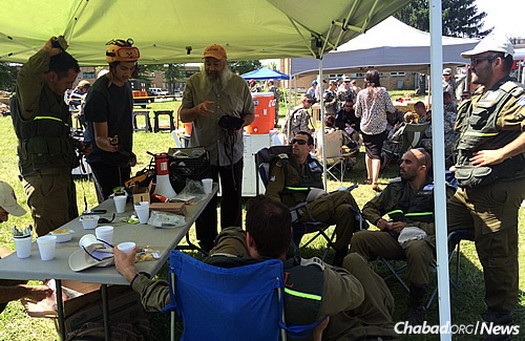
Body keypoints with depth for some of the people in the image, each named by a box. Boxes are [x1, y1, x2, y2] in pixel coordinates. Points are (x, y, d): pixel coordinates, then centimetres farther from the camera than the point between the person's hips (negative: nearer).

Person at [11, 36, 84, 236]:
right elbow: (26, 76, -31)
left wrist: (76, 144, 17)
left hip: (63, 173, 10)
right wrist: (47, 52, -16)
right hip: (42, 176, -9)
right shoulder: (33, 93, -6)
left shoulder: (57, 97, 23)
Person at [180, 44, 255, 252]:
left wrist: (240, 124, -12)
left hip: (232, 152, 1)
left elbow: (250, 114, 10)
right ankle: (206, 242, 22)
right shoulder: (194, 82, 0)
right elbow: (183, 116, 1)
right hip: (202, 151, -1)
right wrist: (197, 110, -21)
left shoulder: (239, 84, 2)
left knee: (232, 199, 10)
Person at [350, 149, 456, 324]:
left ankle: (416, 306, -19)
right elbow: (369, 207, 27)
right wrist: (378, 220, 5)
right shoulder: (396, 186, 18)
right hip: (393, 237, 5)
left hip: (422, 238, -4)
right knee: (359, 238, -20)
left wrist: (409, 226, -13)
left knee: (416, 249, -39)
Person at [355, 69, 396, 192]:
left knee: (368, 152, 19)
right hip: (380, 128, -2)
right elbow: (391, 109, -6)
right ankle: (374, 182, -13)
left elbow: (357, 114, 1)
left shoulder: (361, 93, -3)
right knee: (376, 154, -2)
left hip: (365, 127, 2)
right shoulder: (383, 91, -6)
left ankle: (369, 177, 30)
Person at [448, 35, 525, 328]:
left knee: (496, 252, 0)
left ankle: (501, 315, 18)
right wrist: (461, 166, 19)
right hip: (469, 188, 10)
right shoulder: (480, 96, 17)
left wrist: (501, 153, -28)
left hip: (498, 190, -10)